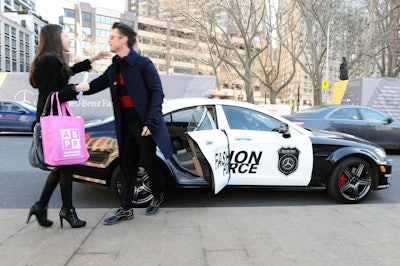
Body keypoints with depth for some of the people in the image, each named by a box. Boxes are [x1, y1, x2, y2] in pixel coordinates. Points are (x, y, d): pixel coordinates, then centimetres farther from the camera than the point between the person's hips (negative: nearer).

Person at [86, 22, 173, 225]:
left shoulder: (143, 63, -6)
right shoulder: (113, 69, 14)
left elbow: (157, 92, -12)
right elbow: (93, 86, 13)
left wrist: (151, 121, -21)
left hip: (143, 123, -6)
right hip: (125, 124, 6)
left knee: (149, 162, 5)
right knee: (126, 165, 8)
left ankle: (158, 197, 31)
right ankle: (126, 209, 17)